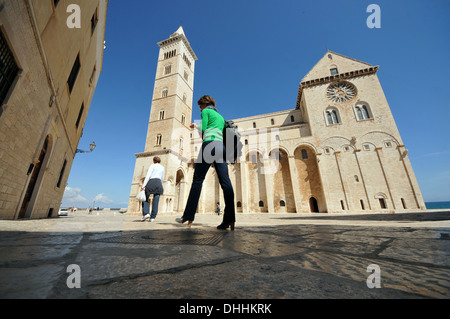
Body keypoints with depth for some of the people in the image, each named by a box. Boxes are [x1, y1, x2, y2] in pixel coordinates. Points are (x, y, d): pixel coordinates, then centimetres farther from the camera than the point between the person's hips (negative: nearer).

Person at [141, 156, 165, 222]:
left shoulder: (153, 165, 6)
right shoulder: (162, 167, 19)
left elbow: (148, 175, -6)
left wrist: (143, 185, -10)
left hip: (151, 182, -3)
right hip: (159, 183, 3)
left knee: (145, 199, 11)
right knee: (156, 201, 1)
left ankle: (146, 213, -5)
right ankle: (152, 217, -1)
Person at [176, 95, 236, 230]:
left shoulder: (206, 111, 13)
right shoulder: (220, 117, 33)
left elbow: (203, 130, 0)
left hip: (209, 144, -6)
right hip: (221, 147, 6)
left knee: (197, 179, -3)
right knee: (225, 182, -7)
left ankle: (188, 217, 1)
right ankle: (229, 219, -13)